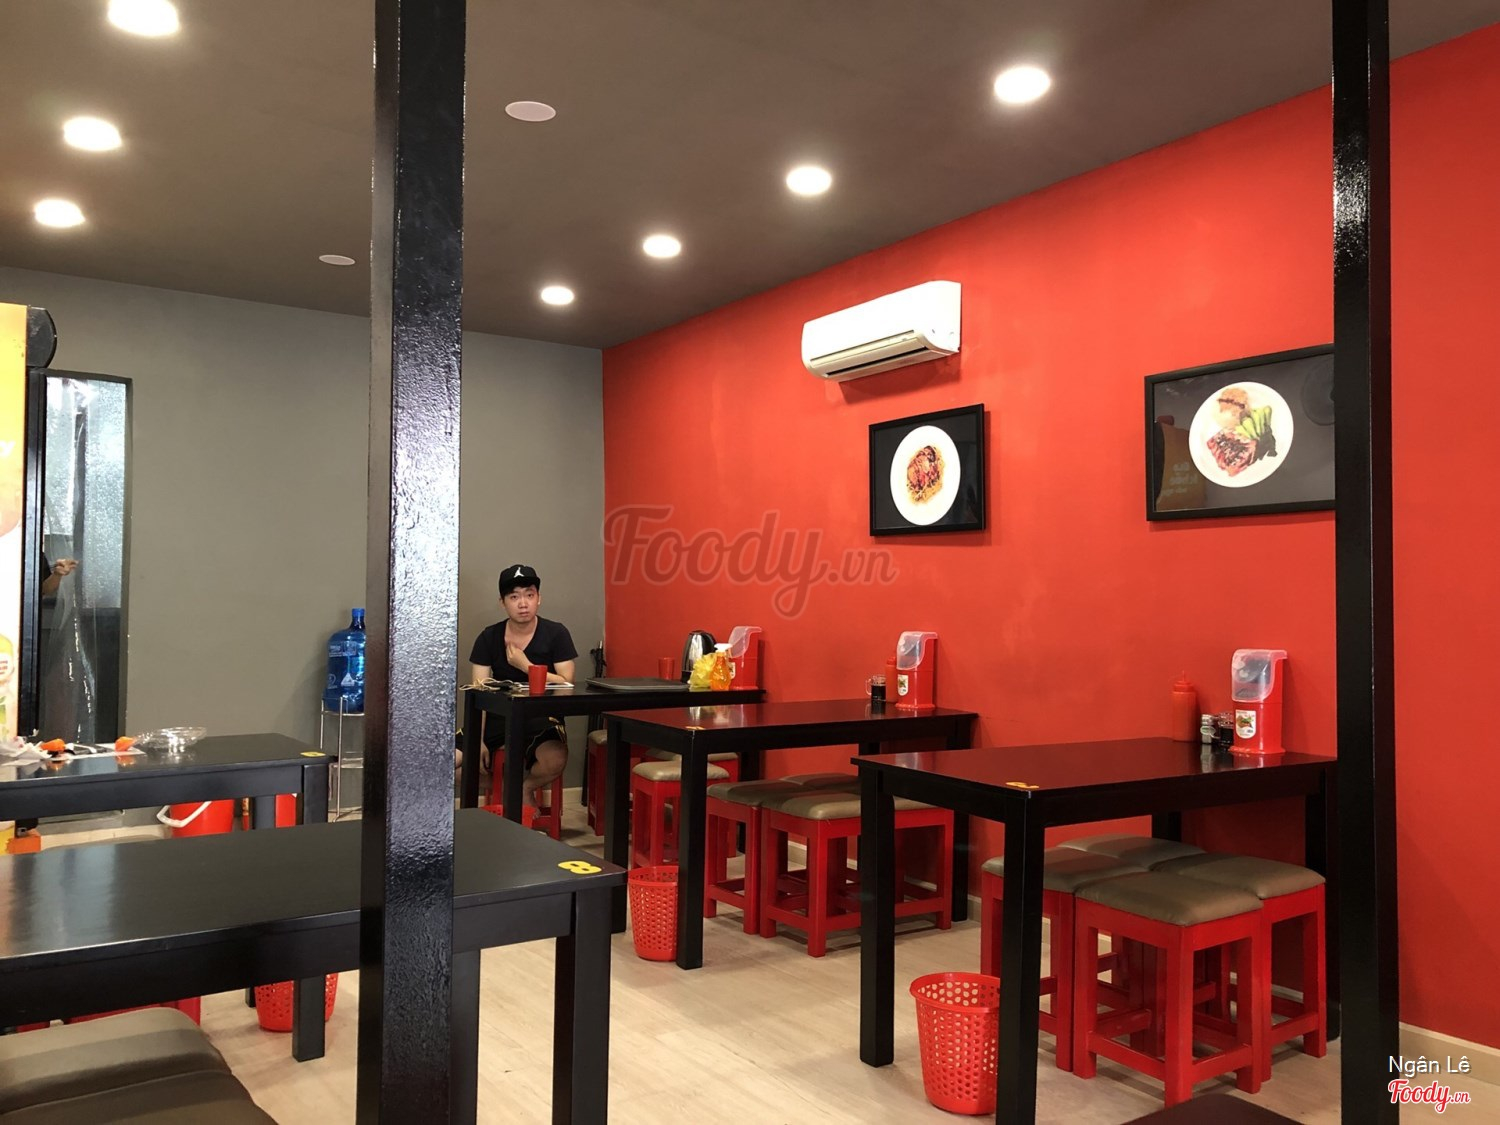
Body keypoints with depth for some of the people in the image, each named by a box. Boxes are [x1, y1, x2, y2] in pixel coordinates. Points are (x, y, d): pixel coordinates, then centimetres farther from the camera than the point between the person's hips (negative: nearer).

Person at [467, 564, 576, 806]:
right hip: (498, 716, 3)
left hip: (541, 717, -3)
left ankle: (526, 786, 3)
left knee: (555, 760, -35)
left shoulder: (556, 633, -2)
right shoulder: (489, 638, 4)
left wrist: (525, 665, -14)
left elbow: (566, 685, -8)